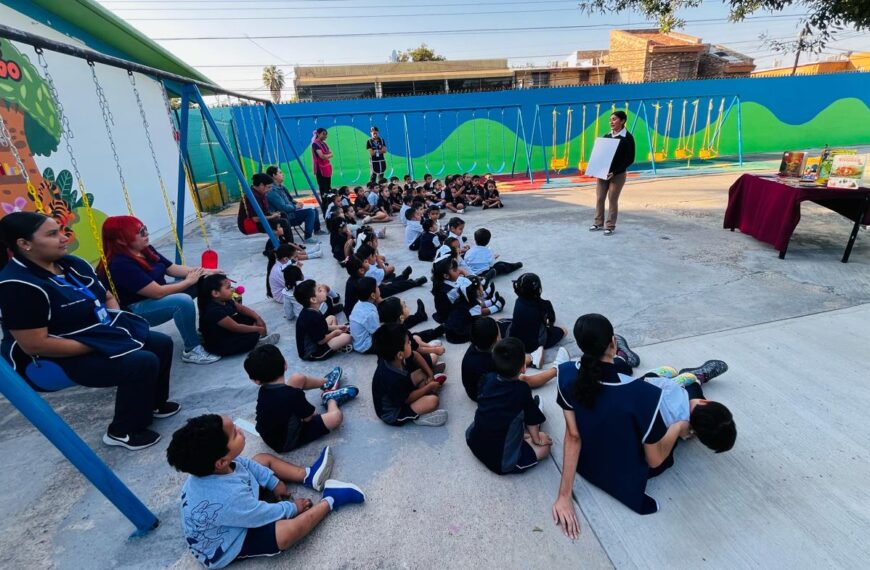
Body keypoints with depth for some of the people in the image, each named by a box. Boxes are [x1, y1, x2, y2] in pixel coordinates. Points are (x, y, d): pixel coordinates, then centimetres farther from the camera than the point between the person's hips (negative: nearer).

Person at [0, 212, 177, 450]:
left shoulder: (72, 264, 3)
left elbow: (107, 297, 14)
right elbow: (35, 345, -27)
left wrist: (116, 324, -4)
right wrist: (97, 346, -22)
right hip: (57, 359, -9)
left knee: (162, 344, 7)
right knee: (143, 363, -25)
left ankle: (154, 403, 28)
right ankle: (122, 431, -2)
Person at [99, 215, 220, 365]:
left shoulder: (145, 249, 0)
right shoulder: (120, 264, -27)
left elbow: (172, 268, 5)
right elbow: (158, 292, -29)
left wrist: (201, 271, -10)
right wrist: (189, 281, -18)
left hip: (155, 294, 9)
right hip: (134, 311, -9)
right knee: (183, 301, -35)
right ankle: (192, 350, -22)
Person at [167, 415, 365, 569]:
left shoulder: (210, 468, -21)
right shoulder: (227, 498, -43)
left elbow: (245, 464, 0)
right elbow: (266, 514, -27)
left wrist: (274, 482, 2)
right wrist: (292, 507, -9)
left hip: (235, 512, 9)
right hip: (229, 545, -9)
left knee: (263, 459, 8)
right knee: (290, 529, -30)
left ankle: (309, 476, 11)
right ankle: (329, 500, -5)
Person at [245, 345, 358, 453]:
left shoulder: (263, 391, -14)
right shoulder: (293, 394, -35)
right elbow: (309, 417, -17)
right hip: (286, 443, -7)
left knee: (298, 378, 7)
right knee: (336, 416, -17)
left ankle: (327, 383, 34)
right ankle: (331, 398, 20)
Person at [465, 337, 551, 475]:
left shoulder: (488, 379, -6)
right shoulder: (522, 390, -19)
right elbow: (531, 422, -4)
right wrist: (538, 440, 18)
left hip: (473, 443, 6)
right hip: (502, 463, -5)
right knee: (544, 447, 13)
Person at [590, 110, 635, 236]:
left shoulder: (627, 138, -7)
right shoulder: (607, 136, 9)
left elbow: (630, 159, -10)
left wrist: (614, 172, -19)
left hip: (618, 174, -5)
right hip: (602, 173, 5)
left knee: (612, 200, 1)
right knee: (599, 198, 7)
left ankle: (610, 226, 11)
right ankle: (598, 223, 20)